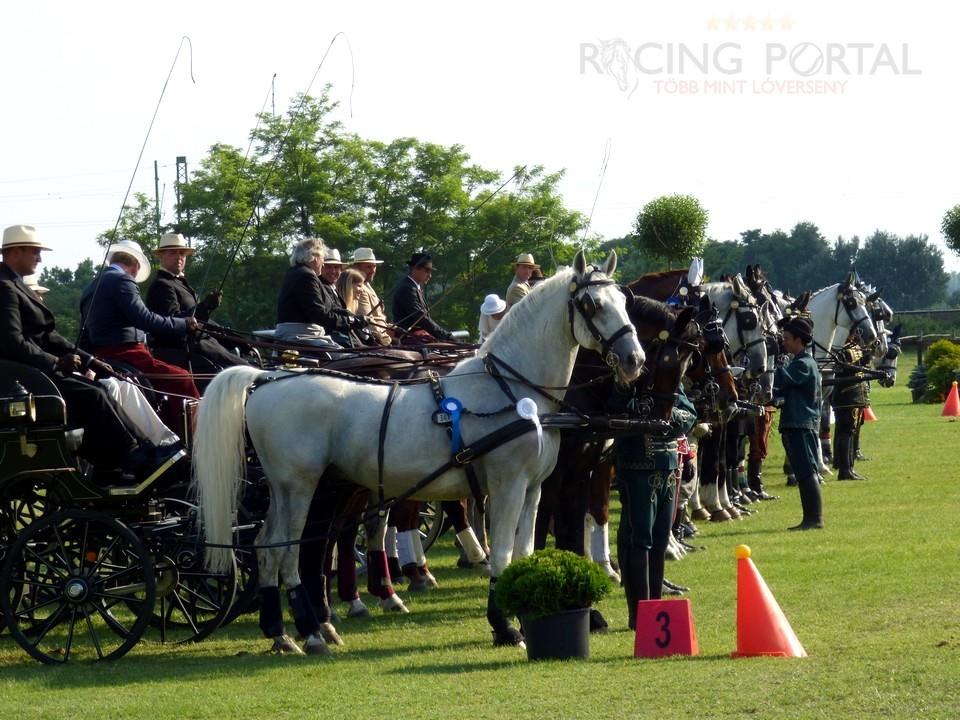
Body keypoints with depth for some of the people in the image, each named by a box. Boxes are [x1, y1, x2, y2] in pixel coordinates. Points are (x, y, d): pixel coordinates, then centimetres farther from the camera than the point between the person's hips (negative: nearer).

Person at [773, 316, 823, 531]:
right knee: (803, 473, 11)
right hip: (794, 424, 10)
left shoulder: (804, 364, -11)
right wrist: (776, 397, 1)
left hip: (802, 425, -10)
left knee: (807, 472, -10)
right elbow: (786, 389, 21)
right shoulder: (799, 363, 21)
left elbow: (781, 377, -25)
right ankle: (810, 518, 13)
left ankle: (815, 518, -10)